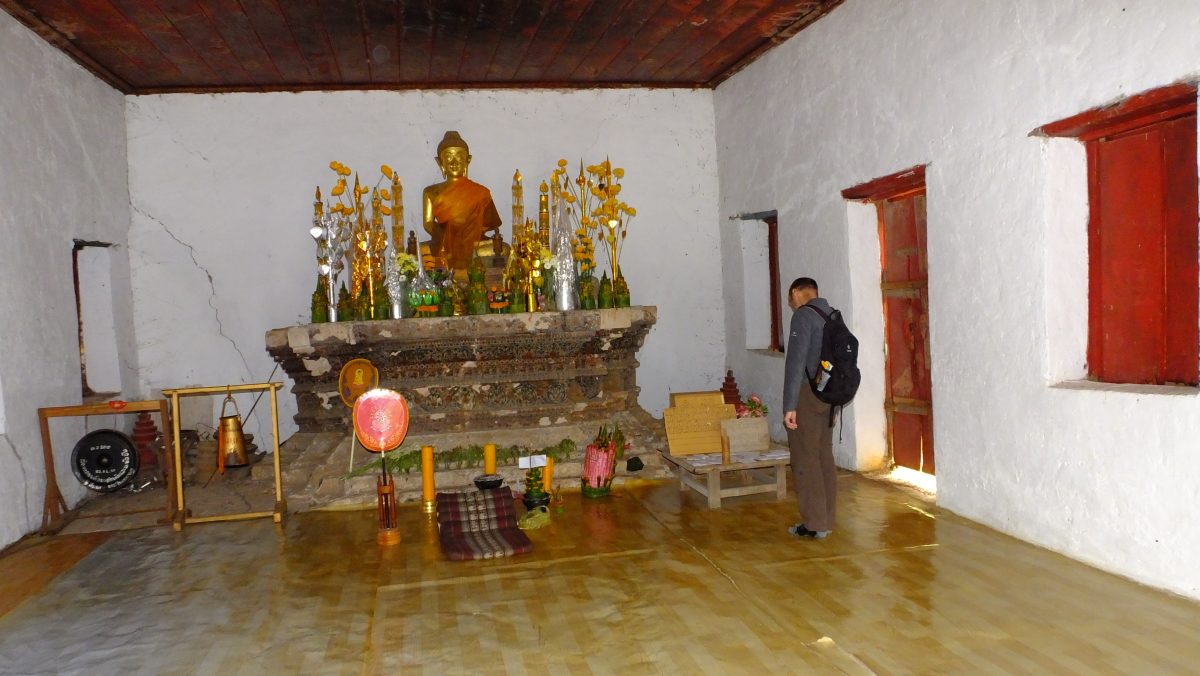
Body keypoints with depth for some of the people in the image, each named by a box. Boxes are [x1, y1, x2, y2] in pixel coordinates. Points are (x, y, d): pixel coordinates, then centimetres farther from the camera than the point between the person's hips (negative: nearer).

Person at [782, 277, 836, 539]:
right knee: (825, 456, 11)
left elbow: (796, 362, -18)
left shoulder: (803, 315, -11)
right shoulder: (833, 314, 13)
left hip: (807, 393, -8)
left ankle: (814, 523, 2)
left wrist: (789, 406, -18)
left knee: (805, 459, -1)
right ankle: (826, 520, 16)